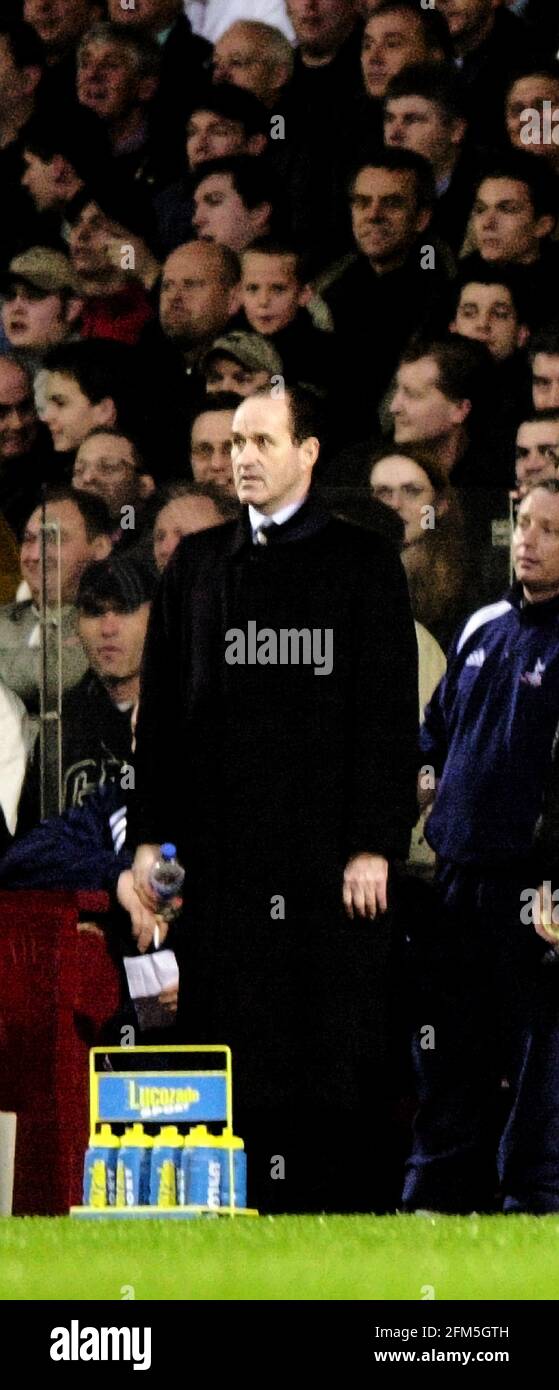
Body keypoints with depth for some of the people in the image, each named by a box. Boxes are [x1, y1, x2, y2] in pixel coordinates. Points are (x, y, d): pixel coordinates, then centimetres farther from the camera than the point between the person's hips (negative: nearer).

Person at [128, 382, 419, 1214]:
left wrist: (376, 844, -9)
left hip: (328, 851, -3)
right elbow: (161, 703, 13)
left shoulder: (363, 562, 2)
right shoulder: (195, 565, 14)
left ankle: (340, 1202, 1)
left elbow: (390, 710, -3)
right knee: (226, 1046, 1)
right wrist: (150, 834, 6)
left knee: (334, 1046, -3)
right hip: (221, 851, 3)